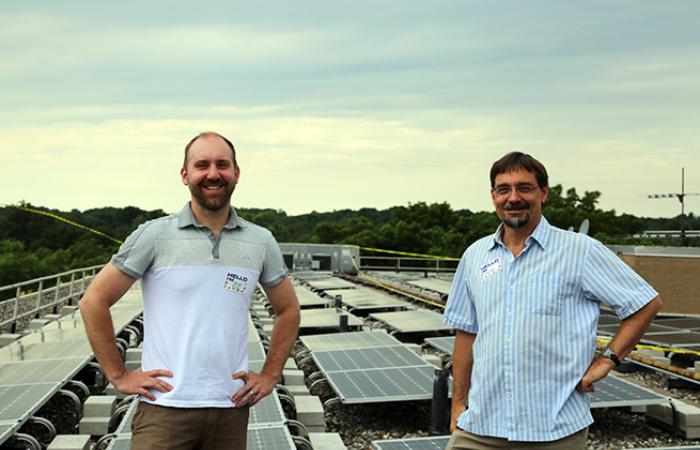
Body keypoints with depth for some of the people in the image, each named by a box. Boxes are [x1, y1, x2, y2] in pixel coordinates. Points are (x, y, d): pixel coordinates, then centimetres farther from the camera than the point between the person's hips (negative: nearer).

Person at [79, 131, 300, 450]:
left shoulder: (261, 242, 5)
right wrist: (119, 375, -3)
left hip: (231, 407, 3)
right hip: (165, 406, -3)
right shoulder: (154, 235, -4)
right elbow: (93, 301, -1)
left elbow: (288, 310, 17)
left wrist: (270, 375, 9)